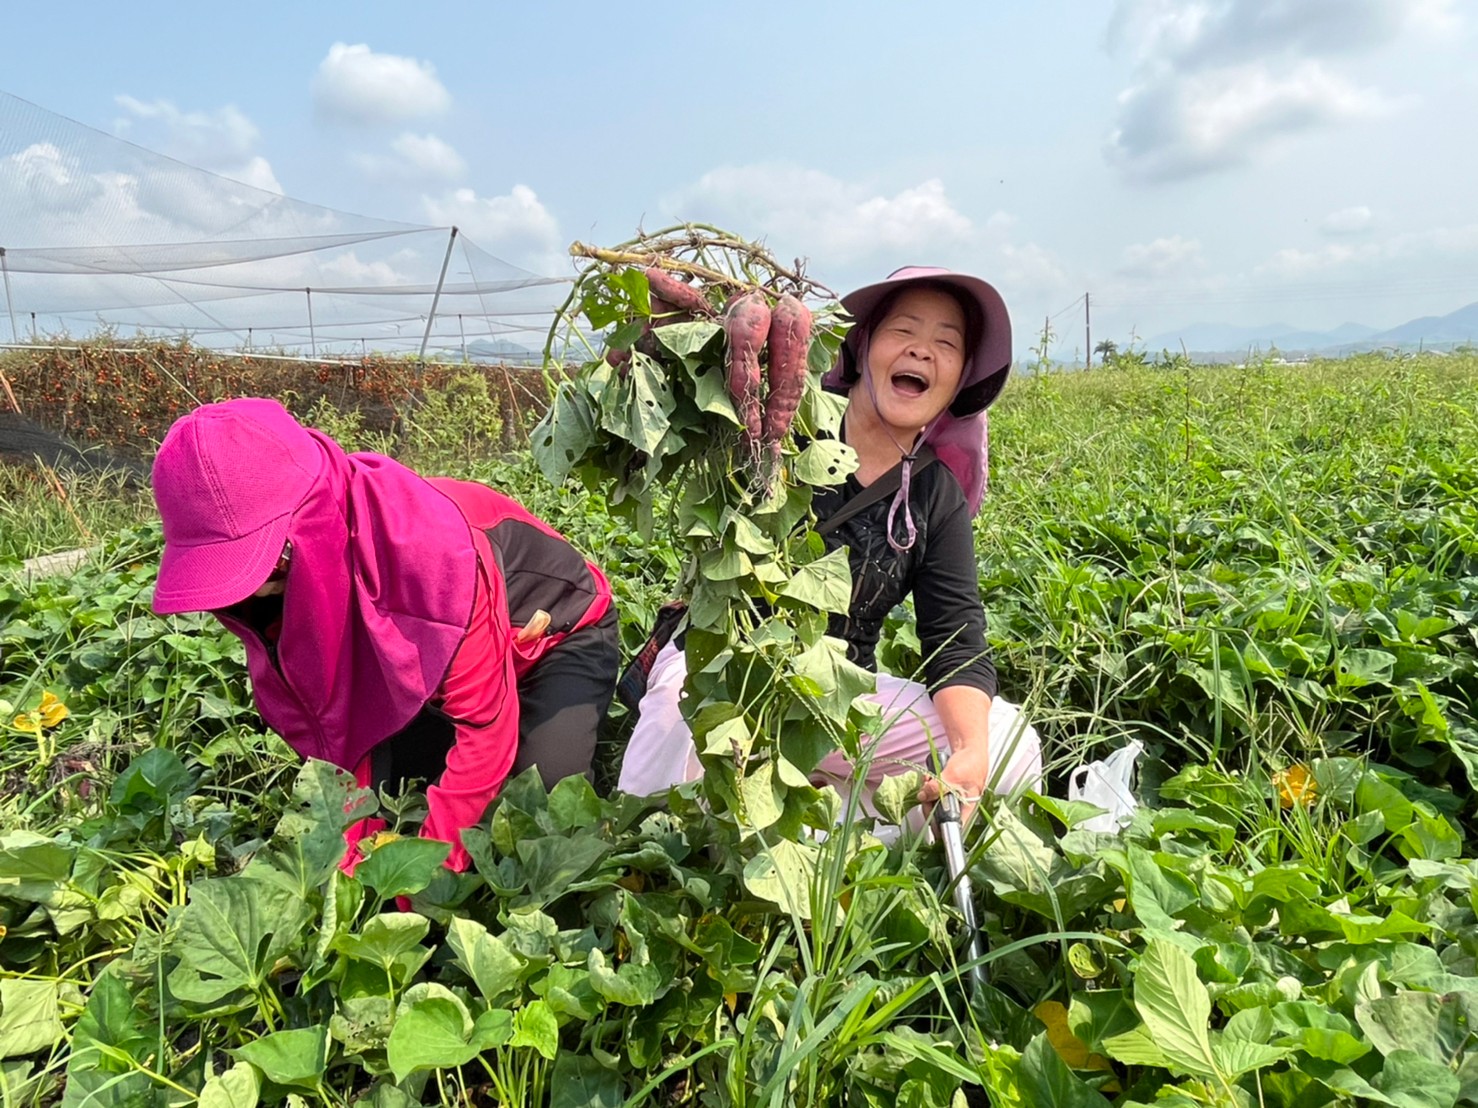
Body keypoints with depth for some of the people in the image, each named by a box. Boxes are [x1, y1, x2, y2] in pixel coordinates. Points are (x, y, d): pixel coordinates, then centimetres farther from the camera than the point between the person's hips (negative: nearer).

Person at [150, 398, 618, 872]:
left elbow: (486, 725, -34)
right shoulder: (297, 569, -19)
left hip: (559, 634, -6)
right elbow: (329, 725, -10)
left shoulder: (427, 544, -41)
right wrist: (347, 863, -15)